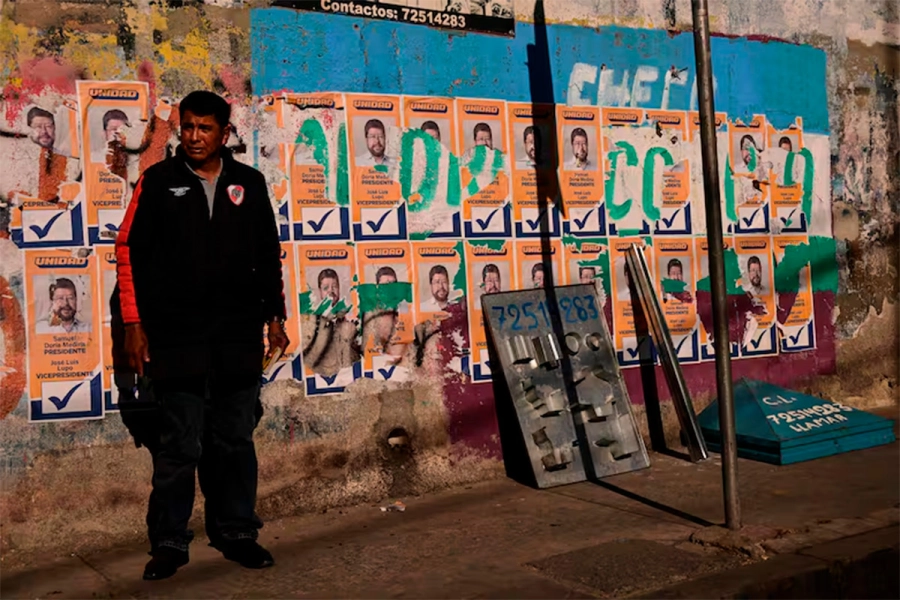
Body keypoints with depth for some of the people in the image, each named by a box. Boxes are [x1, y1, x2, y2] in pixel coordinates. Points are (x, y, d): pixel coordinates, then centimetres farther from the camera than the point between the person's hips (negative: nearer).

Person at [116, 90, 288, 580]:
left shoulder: (249, 184, 8)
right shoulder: (158, 181, 2)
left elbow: (268, 255, 13)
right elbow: (129, 252, 1)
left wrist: (274, 315, 9)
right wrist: (133, 324, -4)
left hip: (239, 336, 2)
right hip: (176, 337, -2)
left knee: (236, 442, 9)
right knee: (180, 446, 2)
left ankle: (237, 533, 21)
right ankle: (168, 542, 14)